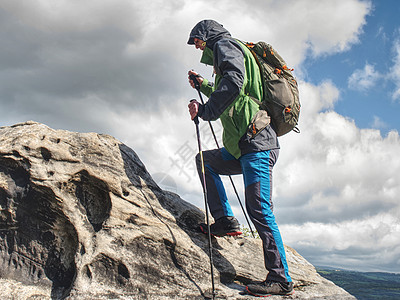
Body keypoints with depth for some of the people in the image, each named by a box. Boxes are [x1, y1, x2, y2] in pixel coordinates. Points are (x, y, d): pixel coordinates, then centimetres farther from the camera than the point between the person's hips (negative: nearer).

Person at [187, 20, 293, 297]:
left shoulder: (225, 44, 1)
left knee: (259, 209, -12)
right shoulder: (224, 52, 29)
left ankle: (281, 279, -9)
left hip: (256, 144, -10)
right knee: (205, 160, 22)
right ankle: (225, 221, 14)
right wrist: (203, 85, 34)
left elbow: (234, 82, -21)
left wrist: (205, 111, -17)